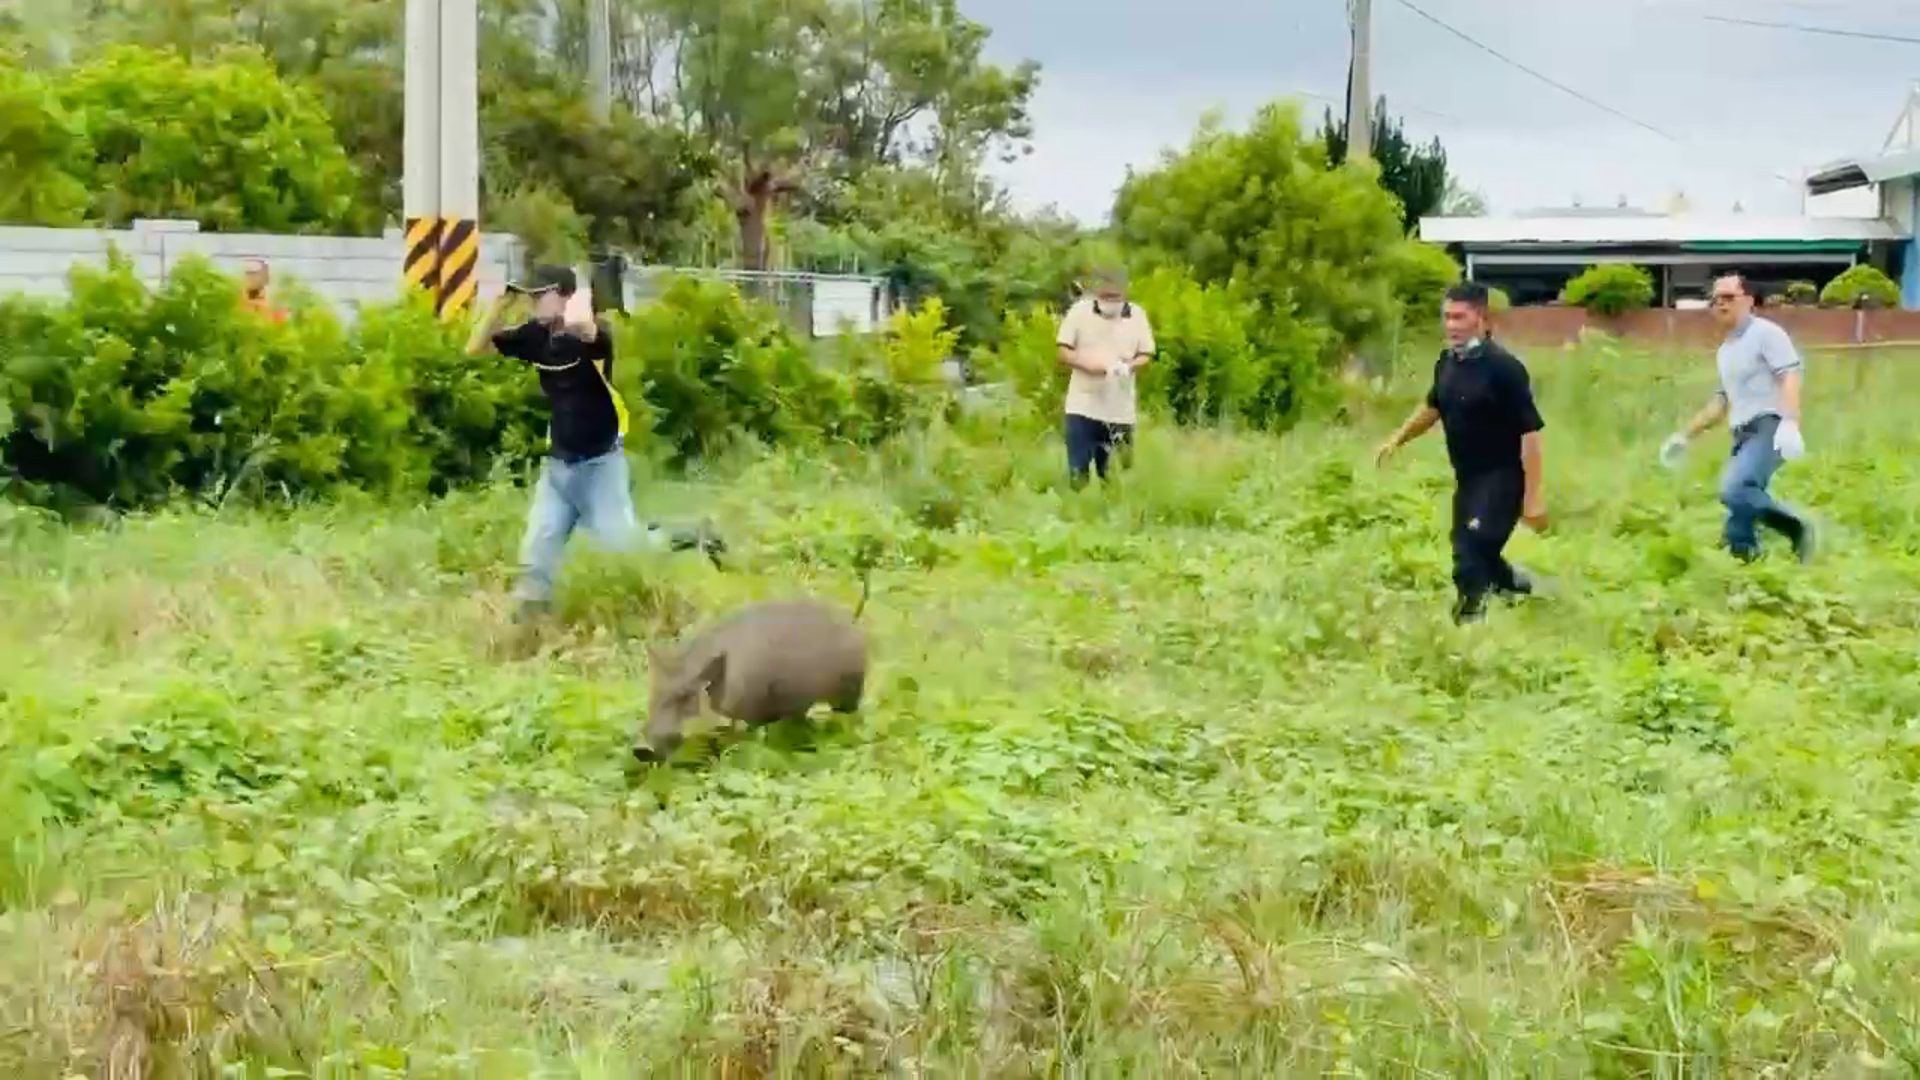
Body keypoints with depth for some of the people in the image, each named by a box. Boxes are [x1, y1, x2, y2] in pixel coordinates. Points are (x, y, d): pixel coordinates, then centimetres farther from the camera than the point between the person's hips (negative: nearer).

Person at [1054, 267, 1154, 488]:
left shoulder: (1137, 315, 3)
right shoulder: (1079, 311, -3)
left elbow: (1146, 354, 6)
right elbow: (1063, 353, -3)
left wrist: (1131, 365, -17)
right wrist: (1087, 364, -21)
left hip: (1121, 410, 2)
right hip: (1083, 406, -2)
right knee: (1078, 472, -5)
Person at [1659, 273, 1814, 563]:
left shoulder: (1765, 333, -4)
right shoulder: (1726, 349, 22)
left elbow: (1790, 376, -16)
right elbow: (1722, 400, 32)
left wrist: (1790, 422, -30)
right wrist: (1686, 435, 31)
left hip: (1769, 428, -9)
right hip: (1743, 435, 9)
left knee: (1735, 491, -28)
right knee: (1739, 508, 3)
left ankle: (1797, 528, -13)